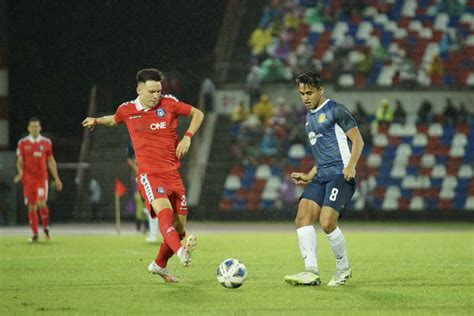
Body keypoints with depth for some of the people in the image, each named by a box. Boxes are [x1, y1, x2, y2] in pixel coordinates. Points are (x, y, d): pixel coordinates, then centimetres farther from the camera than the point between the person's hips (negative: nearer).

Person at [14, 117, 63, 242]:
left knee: (41, 203, -16)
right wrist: (20, 172, -16)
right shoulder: (23, 143, 3)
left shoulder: (46, 142, 4)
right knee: (32, 207, 3)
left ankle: (46, 228, 7)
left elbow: (51, 161, 10)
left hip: (42, 178, -1)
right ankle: (35, 234, 12)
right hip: (28, 179, 1)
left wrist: (57, 178, 9)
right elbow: (20, 161, 5)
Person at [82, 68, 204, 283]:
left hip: (172, 173, 3)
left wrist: (188, 136, 1)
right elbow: (114, 120, 29)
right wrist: (97, 121, 17)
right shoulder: (127, 110, 4)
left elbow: (198, 114, 13)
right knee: (165, 211, -32)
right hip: (148, 174, -3)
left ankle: (159, 265, 30)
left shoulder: (169, 104, 2)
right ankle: (181, 252, -56)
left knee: (179, 227, 5)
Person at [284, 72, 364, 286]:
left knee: (327, 222, -19)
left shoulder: (335, 110, -3)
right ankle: (311, 272, -15)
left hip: (341, 174, -8)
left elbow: (357, 140, -7)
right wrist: (309, 177, 22)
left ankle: (343, 269, 2)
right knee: (302, 218, -11)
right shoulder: (309, 117, 22)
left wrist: (351, 166, -21)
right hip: (321, 177, 8)